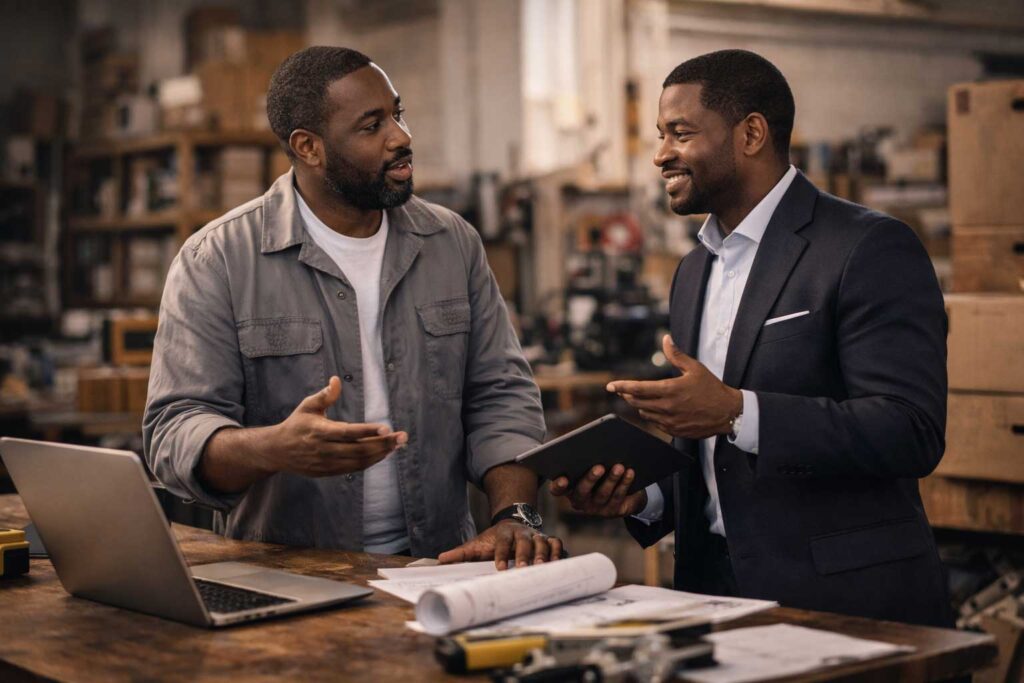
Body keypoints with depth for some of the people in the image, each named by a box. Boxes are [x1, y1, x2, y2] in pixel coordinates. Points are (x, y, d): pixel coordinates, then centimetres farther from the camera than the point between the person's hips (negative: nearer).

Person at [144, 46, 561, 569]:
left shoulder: (453, 243, 9)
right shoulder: (215, 261, -3)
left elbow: (500, 395, 8)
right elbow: (176, 434, -8)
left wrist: (514, 516, -10)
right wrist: (275, 448, -30)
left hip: (435, 567, 3)